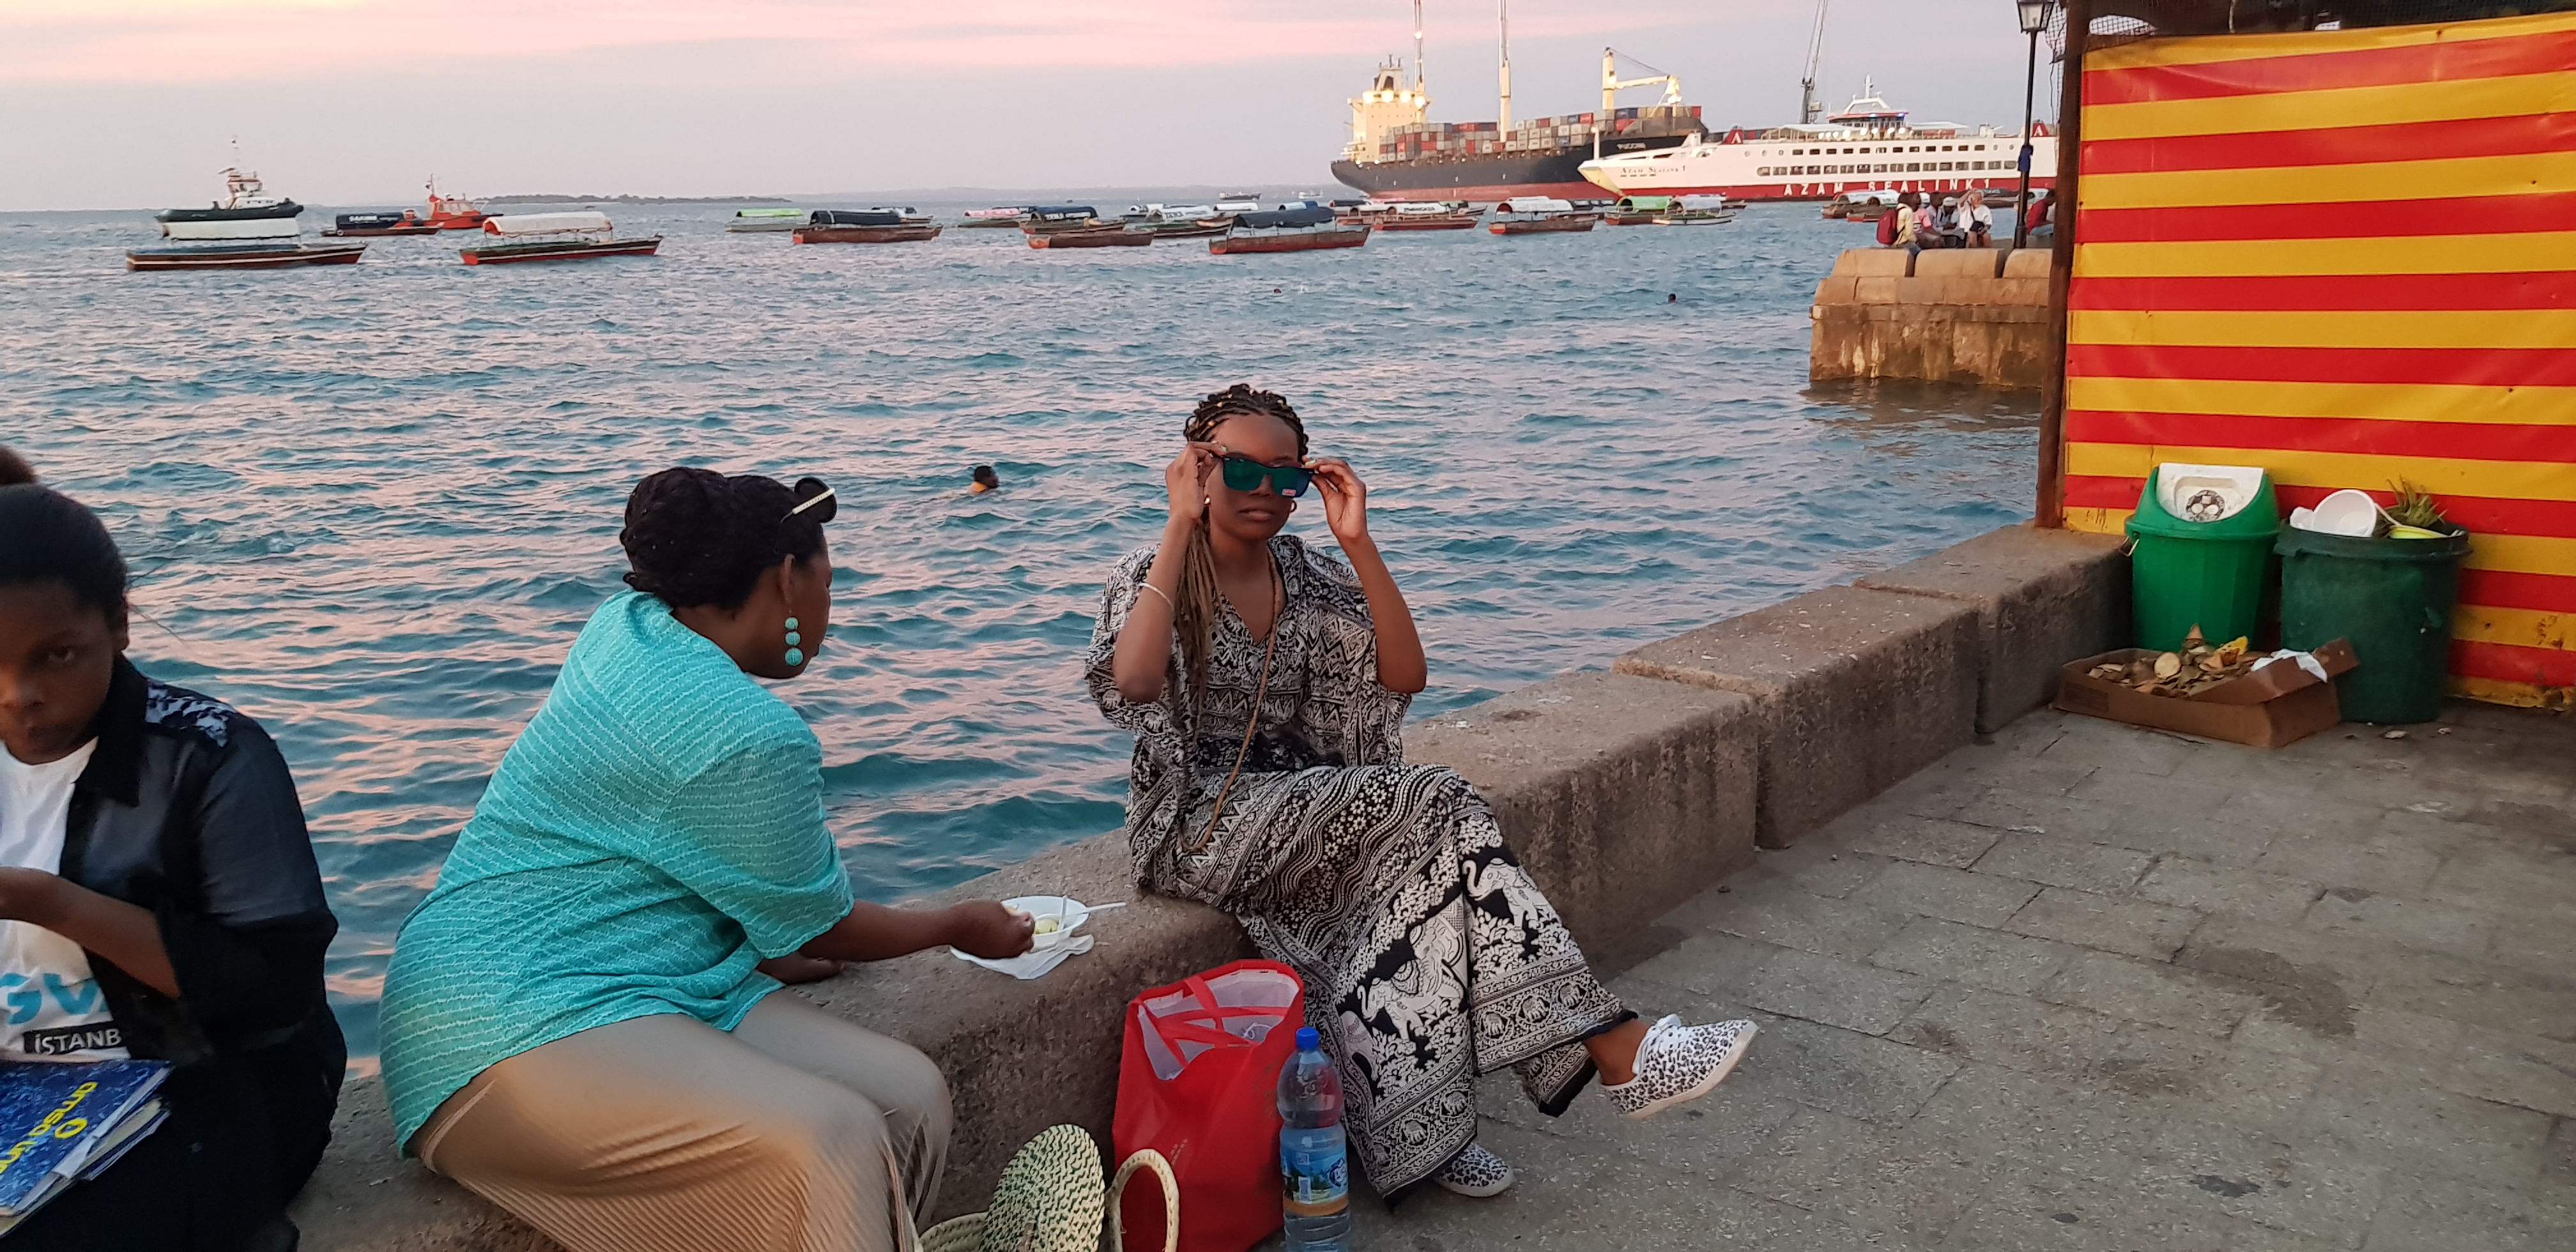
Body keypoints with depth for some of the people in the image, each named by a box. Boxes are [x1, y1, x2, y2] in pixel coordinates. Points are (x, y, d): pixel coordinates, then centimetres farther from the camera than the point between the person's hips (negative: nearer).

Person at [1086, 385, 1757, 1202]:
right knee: (1435, 802, -25)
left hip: (1307, 818, 6)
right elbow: (1132, 680, -26)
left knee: (1415, 864, -29)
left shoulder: (1309, 577, 10)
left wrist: (1357, 543, -10)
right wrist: (1179, 527, -21)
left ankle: (1424, 1132, -23)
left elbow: (1404, 676, -3)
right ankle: (1615, 1044, -26)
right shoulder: (1156, 577, -3)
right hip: (1200, 827, -5)